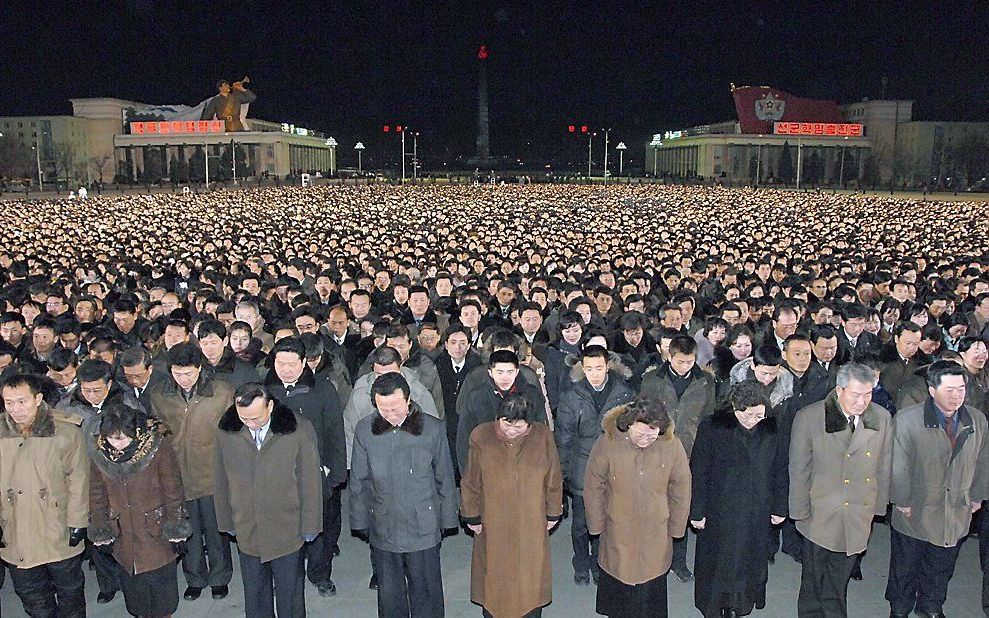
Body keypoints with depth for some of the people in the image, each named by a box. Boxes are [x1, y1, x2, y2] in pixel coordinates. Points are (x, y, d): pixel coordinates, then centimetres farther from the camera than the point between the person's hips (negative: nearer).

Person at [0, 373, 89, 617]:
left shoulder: (66, 430, -11)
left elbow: (78, 478, -6)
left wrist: (78, 521, -6)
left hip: (60, 532, -2)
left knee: (70, 591, 17)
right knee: (32, 596, 18)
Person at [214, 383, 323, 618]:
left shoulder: (300, 430, -15)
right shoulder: (226, 431, -7)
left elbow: (310, 482, -8)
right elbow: (222, 481, 4)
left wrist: (310, 527, -4)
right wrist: (227, 522, 8)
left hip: (288, 533, -2)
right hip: (247, 533, 2)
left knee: (290, 599, 13)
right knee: (254, 597, 18)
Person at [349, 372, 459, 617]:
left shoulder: (433, 429, -9)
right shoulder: (365, 430, -6)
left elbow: (445, 479, 0)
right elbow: (358, 482, 4)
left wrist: (446, 519, 3)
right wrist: (360, 521, 6)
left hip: (424, 530, -1)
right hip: (382, 530, 2)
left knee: (426, 595, 10)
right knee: (389, 595, 17)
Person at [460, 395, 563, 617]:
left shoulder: (543, 436, -12)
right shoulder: (481, 436, -14)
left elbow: (554, 480, 0)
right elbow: (471, 483, -3)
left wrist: (552, 514, 7)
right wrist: (472, 516, 2)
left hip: (532, 525, 0)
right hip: (493, 526, 0)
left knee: (531, 577, 14)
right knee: (494, 576, 15)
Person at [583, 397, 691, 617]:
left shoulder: (672, 445, -14)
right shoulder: (607, 443, -18)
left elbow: (681, 489, -1)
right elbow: (594, 488, -6)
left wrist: (676, 527, 4)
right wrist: (597, 525, 1)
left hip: (656, 535, 1)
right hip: (618, 533, -1)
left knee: (653, 586, 15)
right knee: (618, 583, 16)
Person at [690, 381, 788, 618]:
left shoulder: (773, 430, -5)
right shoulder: (711, 428, -14)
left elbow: (780, 471, 6)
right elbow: (698, 473, -9)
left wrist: (780, 508, 8)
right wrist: (697, 512, -8)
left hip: (757, 516, 3)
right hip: (719, 514, -3)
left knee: (750, 564, 15)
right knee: (717, 565, 11)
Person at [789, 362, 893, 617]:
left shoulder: (882, 419, -3)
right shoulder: (808, 418, -14)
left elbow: (884, 469, 7)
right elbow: (798, 472, -8)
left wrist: (878, 508, 9)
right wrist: (801, 514, -5)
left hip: (859, 518, 3)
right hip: (820, 517, -3)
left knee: (839, 579, 17)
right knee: (814, 583, 12)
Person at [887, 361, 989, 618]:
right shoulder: (906, 419, -17)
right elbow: (898, 466, -13)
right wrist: (902, 500, -10)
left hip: (957, 513, 4)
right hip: (915, 510, -3)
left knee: (941, 568, 21)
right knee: (905, 567, 15)